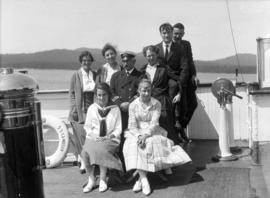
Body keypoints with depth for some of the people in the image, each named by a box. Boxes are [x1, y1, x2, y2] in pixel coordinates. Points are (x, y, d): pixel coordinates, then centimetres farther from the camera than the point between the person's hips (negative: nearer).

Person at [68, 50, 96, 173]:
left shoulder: (95, 75, 10)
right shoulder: (76, 75, 3)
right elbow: (72, 93, 3)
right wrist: (74, 109, -6)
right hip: (79, 110, -2)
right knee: (82, 135, -7)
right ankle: (83, 160, 0)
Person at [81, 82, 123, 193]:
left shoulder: (115, 109, 7)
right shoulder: (92, 108, 11)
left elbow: (118, 129, 5)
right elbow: (87, 127, 13)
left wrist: (109, 136, -11)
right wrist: (93, 136, -6)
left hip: (110, 139, -2)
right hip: (93, 138, 2)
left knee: (101, 150, -34)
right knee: (86, 152, -29)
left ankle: (102, 180, -17)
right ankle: (91, 179, -9)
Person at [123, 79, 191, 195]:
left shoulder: (156, 104, -3)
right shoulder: (133, 105, 0)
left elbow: (154, 124, -10)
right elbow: (132, 125, -3)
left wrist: (146, 135, -27)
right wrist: (139, 135, -23)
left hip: (152, 132, 0)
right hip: (137, 133, 0)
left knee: (152, 143, -32)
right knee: (133, 145, -31)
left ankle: (140, 179, -23)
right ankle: (144, 179, -31)